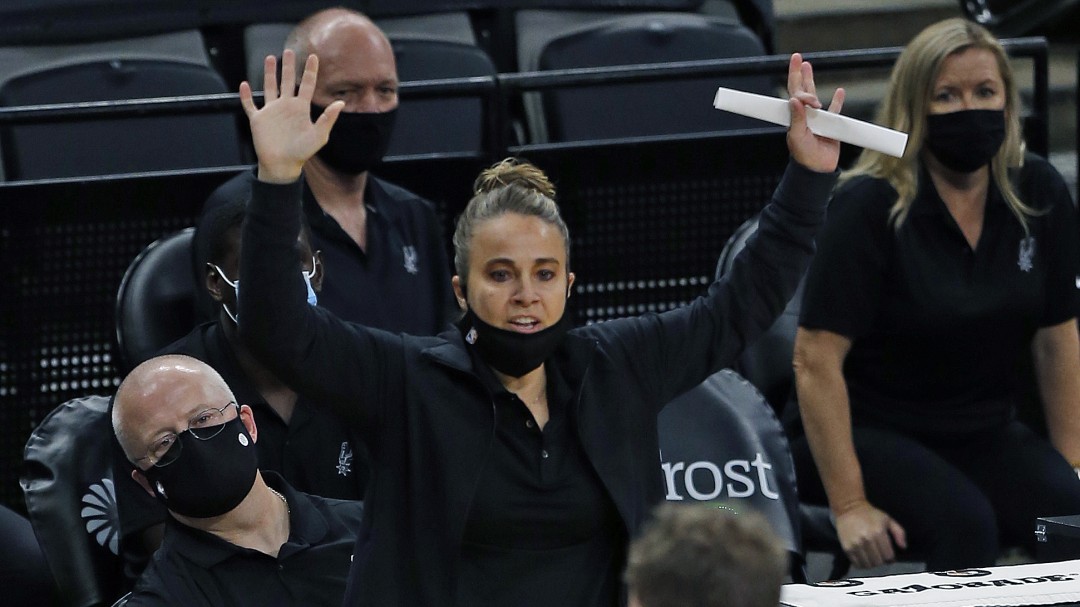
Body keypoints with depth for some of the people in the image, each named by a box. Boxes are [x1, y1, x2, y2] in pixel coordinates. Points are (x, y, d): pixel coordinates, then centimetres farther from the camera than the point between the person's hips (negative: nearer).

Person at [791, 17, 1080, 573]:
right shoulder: (870, 207, -15)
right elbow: (817, 360, -18)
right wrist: (849, 505, -22)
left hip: (984, 437, 5)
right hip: (867, 435, -5)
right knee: (962, 520, -33)